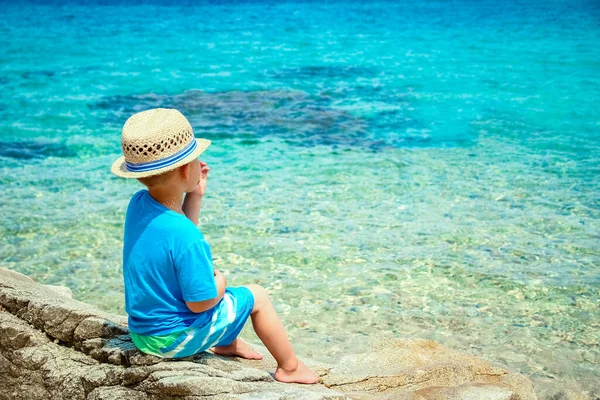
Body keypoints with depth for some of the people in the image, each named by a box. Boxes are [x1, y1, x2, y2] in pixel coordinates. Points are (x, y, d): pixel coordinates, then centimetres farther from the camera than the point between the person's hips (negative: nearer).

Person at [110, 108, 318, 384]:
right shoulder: (185, 237, -33)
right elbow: (200, 302, -27)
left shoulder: (138, 204, -7)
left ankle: (227, 344, 45)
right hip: (175, 340, -8)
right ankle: (290, 368, 23)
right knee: (256, 296, 8)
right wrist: (220, 283, -7)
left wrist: (194, 196, 4)